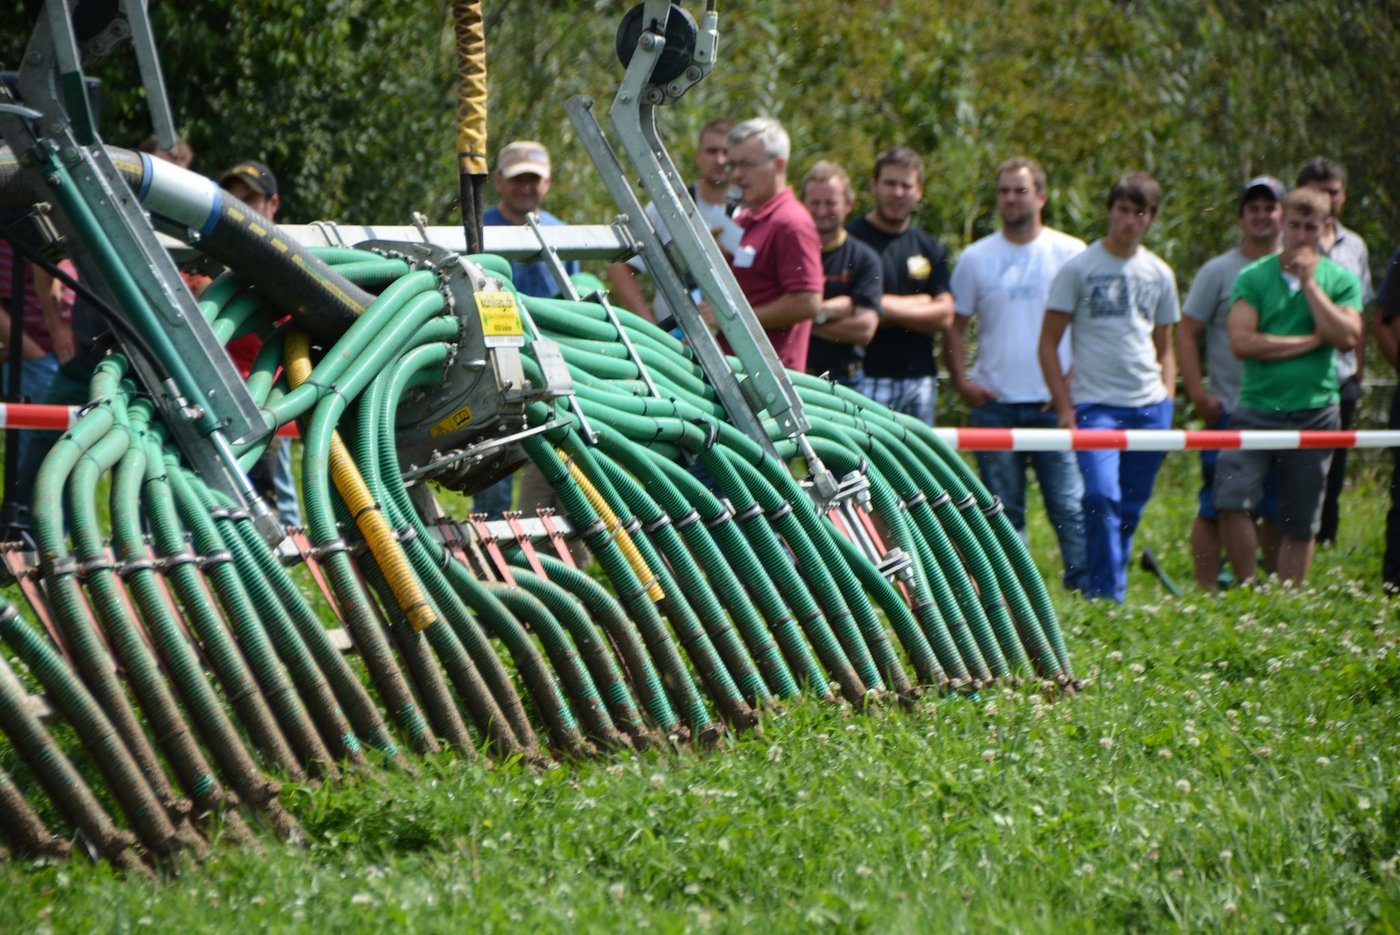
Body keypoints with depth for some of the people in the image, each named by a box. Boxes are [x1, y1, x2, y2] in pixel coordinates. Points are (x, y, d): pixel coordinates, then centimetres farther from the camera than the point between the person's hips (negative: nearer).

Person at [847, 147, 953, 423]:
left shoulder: (929, 249, 16)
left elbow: (944, 316, 6)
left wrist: (890, 309, -7)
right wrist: (919, 304, -1)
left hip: (920, 379, 5)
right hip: (870, 379, -5)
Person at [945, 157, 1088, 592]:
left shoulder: (1071, 253, 4)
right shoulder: (976, 258, 9)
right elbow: (954, 326, 14)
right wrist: (961, 381, -1)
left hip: (1055, 405, -2)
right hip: (995, 405, 2)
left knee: (1070, 505, -7)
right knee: (1002, 512, 5)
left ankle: (1085, 589, -5)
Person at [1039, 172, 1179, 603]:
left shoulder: (1159, 275, 12)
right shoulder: (1079, 269, -1)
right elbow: (1048, 344, 0)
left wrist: (1167, 400, 10)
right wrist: (1064, 407, -6)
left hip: (1149, 407, 4)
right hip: (1095, 404, -4)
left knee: (1131, 508, 7)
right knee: (1102, 497, -20)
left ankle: (1108, 589, 19)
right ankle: (1107, 593, -14)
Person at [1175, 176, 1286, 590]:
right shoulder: (1218, 272, 0)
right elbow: (1186, 335, -2)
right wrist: (1198, 394, -10)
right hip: (1229, 412, -3)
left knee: (1280, 510, 9)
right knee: (1217, 509, -2)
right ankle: (1207, 594, 3)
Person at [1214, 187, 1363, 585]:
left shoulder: (1342, 280, 6)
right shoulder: (1253, 277, 3)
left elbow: (1347, 337, -10)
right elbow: (1242, 341, -10)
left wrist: (1310, 283, -9)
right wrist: (1311, 341, -8)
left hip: (1314, 414, 1)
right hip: (1257, 408, -1)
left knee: (1300, 524, 6)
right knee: (1232, 502, -16)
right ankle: (1247, 589, 1)